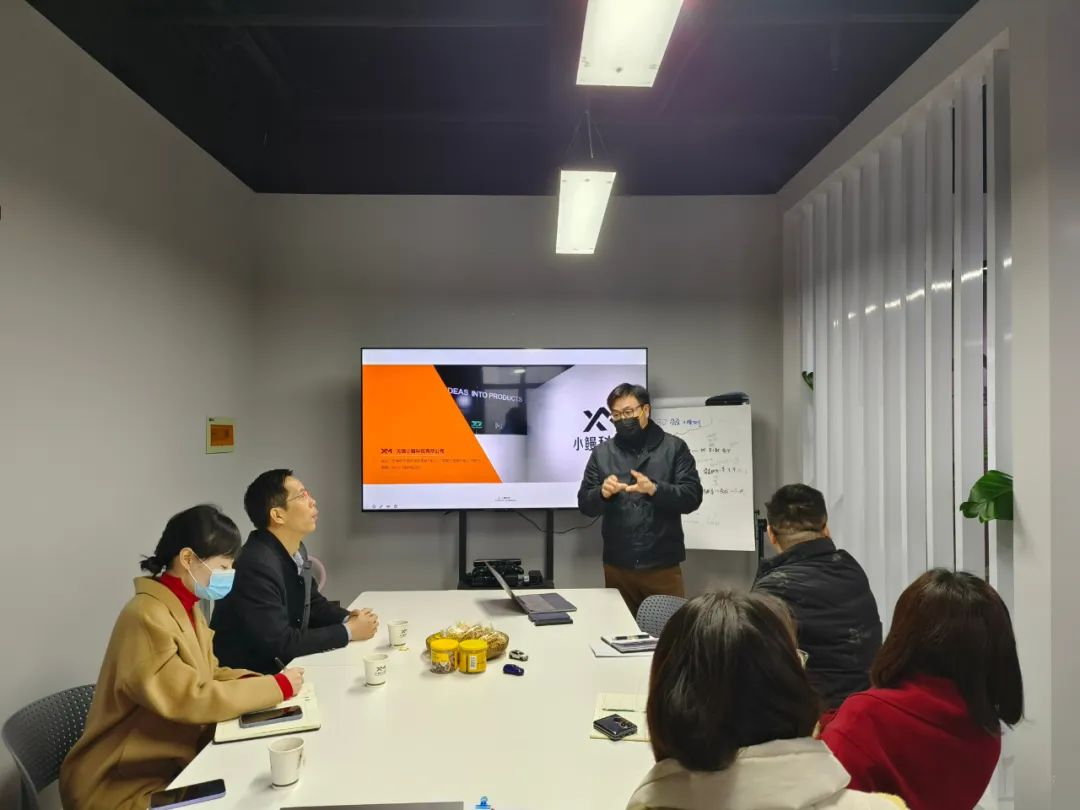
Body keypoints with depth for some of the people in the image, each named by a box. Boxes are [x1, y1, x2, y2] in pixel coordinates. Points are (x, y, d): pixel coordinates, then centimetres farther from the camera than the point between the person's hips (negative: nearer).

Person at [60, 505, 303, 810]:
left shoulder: (186, 610, 6)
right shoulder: (146, 617, -24)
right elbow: (192, 699, -26)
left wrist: (258, 682, -10)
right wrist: (278, 687, -20)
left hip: (172, 763, 8)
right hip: (127, 784, -8)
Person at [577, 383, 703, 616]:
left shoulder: (674, 447, 1)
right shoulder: (602, 453, 7)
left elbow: (692, 497, -7)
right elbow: (584, 504, 5)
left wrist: (654, 489, -23)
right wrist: (603, 493, -17)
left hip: (662, 565, -2)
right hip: (617, 566, 2)